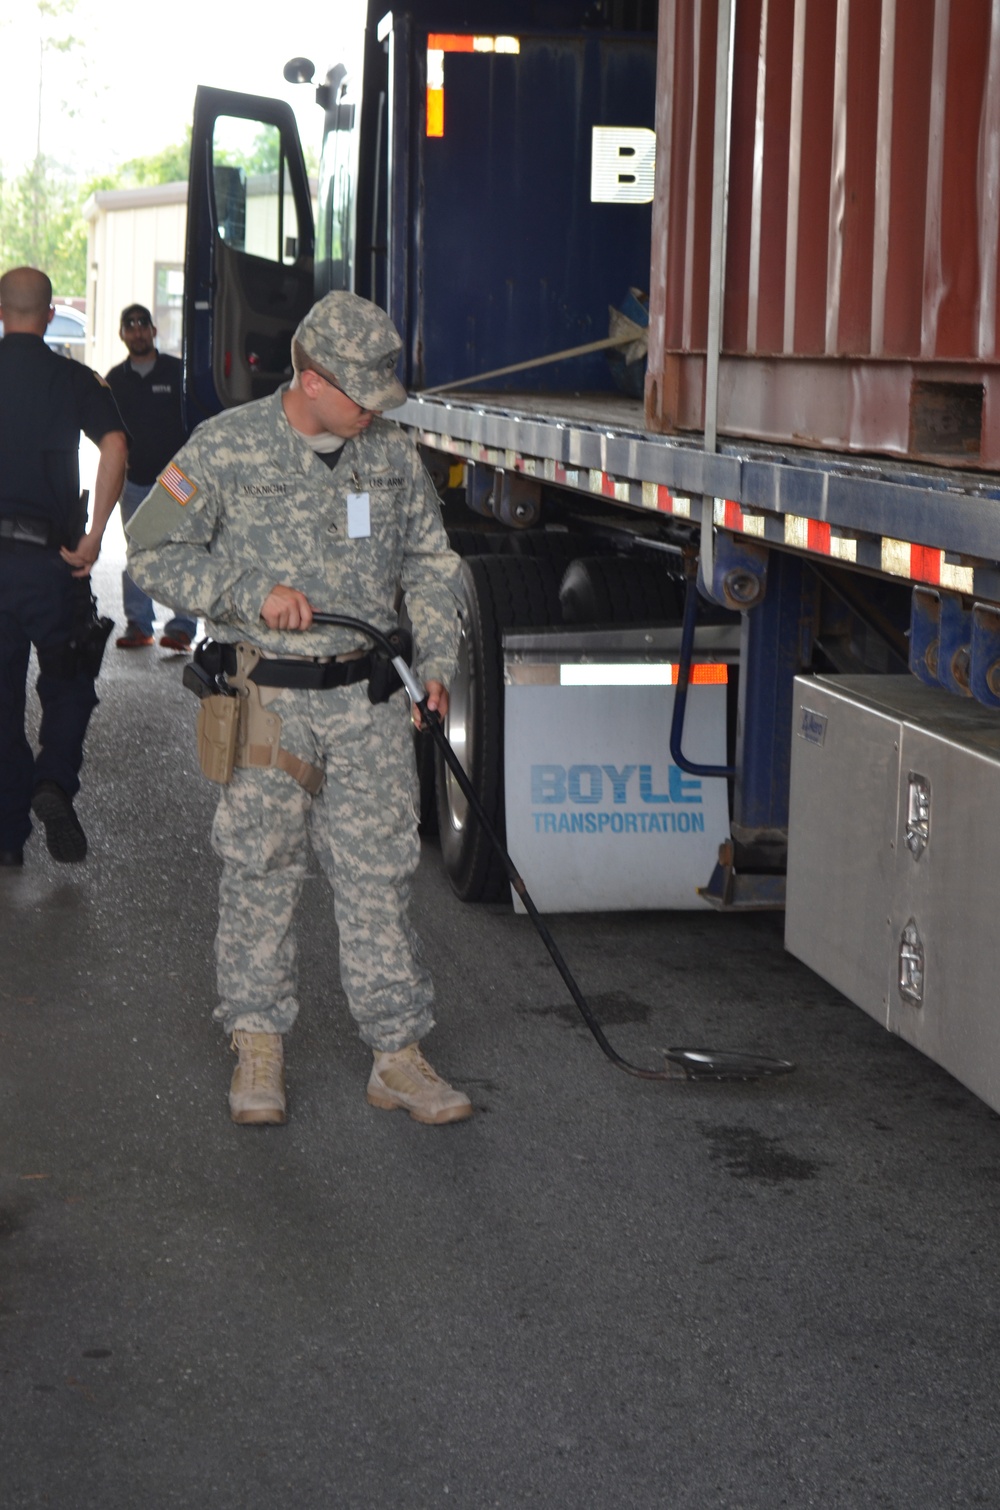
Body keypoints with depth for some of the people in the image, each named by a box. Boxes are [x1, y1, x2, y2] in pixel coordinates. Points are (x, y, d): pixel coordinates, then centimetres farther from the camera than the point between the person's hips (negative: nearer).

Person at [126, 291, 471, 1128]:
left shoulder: (394, 454, 6)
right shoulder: (226, 447, -6)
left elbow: (430, 566, 14)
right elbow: (154, 553, -4)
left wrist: (436, 663, 1)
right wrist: (253, 594, -15)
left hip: (368, 696, 3)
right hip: (266, 695, -3)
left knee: (380, 873, 3)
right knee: (261, 871, 4)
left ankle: (399, 1055, 10)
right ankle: (258, 1046, 19)